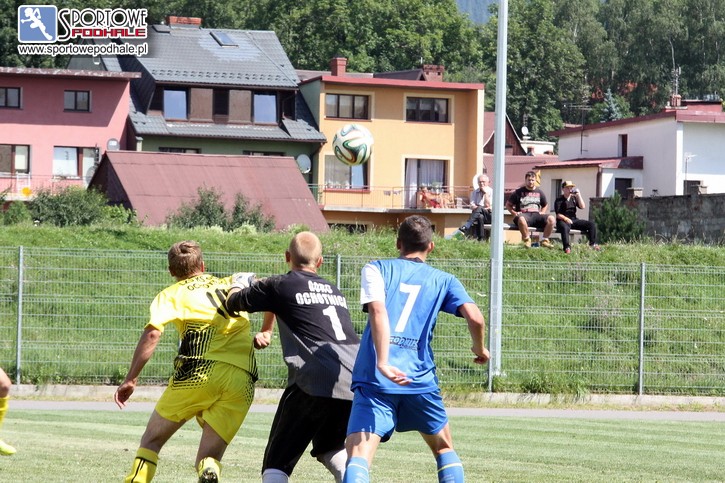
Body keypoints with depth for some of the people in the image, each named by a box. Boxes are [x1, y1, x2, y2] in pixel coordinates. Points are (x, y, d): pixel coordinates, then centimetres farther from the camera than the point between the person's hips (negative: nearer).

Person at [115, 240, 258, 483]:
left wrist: (130, 379, 0)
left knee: (152, 439, 15)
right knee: (209, 457, 5)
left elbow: (152, 333, -1)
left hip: (200, 371, -3)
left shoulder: (171, 294, 14)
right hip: (243, 382, 3)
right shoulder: (232, 283, 27)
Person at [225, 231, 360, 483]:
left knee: (276, 461, 1)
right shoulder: (335, 291, 27)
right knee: (331, 449, 28)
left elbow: (233, 303, 22)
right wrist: (269, 331, 56)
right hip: (357, 383, 6)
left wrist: (236, 286, 45)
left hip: (315, 384, -6)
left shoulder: (280, 285, 8)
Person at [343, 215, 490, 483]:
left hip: (375, 379, -2)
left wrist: (383, 363, -19)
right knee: (444, 448, 25)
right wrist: (480, 349, 21)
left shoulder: (376, 269, 9)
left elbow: (378, 310, -9)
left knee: (358, 455, -13)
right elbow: (475, 318, 0)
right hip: (420, 379, 2)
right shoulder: (443, 280, 13)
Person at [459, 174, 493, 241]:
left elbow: (488, 206, -6)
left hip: (489, 216, -2)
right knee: (480, 217, -37)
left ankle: (465, 227, -49)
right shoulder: (474, 192, 16)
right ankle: (480, 238, -46)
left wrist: (486, 193, -7)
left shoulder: (492, 192, 6)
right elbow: (472, 206, 1)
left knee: (479, 208, -35)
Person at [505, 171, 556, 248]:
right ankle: (526, 239, -23)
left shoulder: (539, 192, 19)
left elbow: (545, 205, 33)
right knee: (521, 219, -42)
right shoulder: (519, 192, 9)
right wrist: (514, 212, -4)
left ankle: (545, 240, -15)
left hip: (536, 214, 3)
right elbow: (508, 204, 13)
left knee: (551, 219, -25)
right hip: (524, 214, -3)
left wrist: (542, 212, 11)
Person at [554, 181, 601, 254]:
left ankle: (593, 244, -8)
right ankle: (567, 248, -47)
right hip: (563, 220, -6)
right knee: (564, 227, -43)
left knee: (592, 224, -8)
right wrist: (566, 219, -26)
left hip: (574, 220, 6)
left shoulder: (574, 198, 17)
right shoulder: (559, 200, 1)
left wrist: (578, 195, -2)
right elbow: (558, 215, -8)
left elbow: (582, 207, 2)